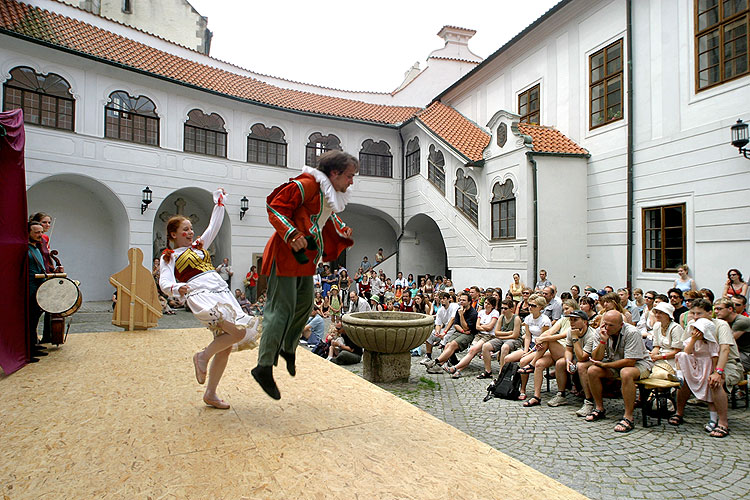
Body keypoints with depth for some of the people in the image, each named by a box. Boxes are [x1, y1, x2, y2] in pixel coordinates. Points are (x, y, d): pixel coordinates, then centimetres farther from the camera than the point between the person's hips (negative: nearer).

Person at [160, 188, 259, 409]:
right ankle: (203, 356, -1)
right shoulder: (169, 257, 9)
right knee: (238, 331, -25)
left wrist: (219, 202, 33)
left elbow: (214, 226, 33)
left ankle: (210, 394, 15)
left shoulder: (199, 245, 25)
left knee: (225, 345, 3)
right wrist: (177, 288, -27)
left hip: (223, 292, 7)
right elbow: (165, 283, -5)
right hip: (200, 295, -7)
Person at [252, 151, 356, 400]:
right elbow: (276, 209, -18)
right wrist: (292, 234, -32)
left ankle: (288, 348, 35)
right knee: (282, 309, -9)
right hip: (285, 254, -10)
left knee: (305, 304, 14)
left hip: (304, 258, 10)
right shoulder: (306, 185, -16)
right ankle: (264, 368, -1)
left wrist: (342, 231, 8)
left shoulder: (331, 195, 13)